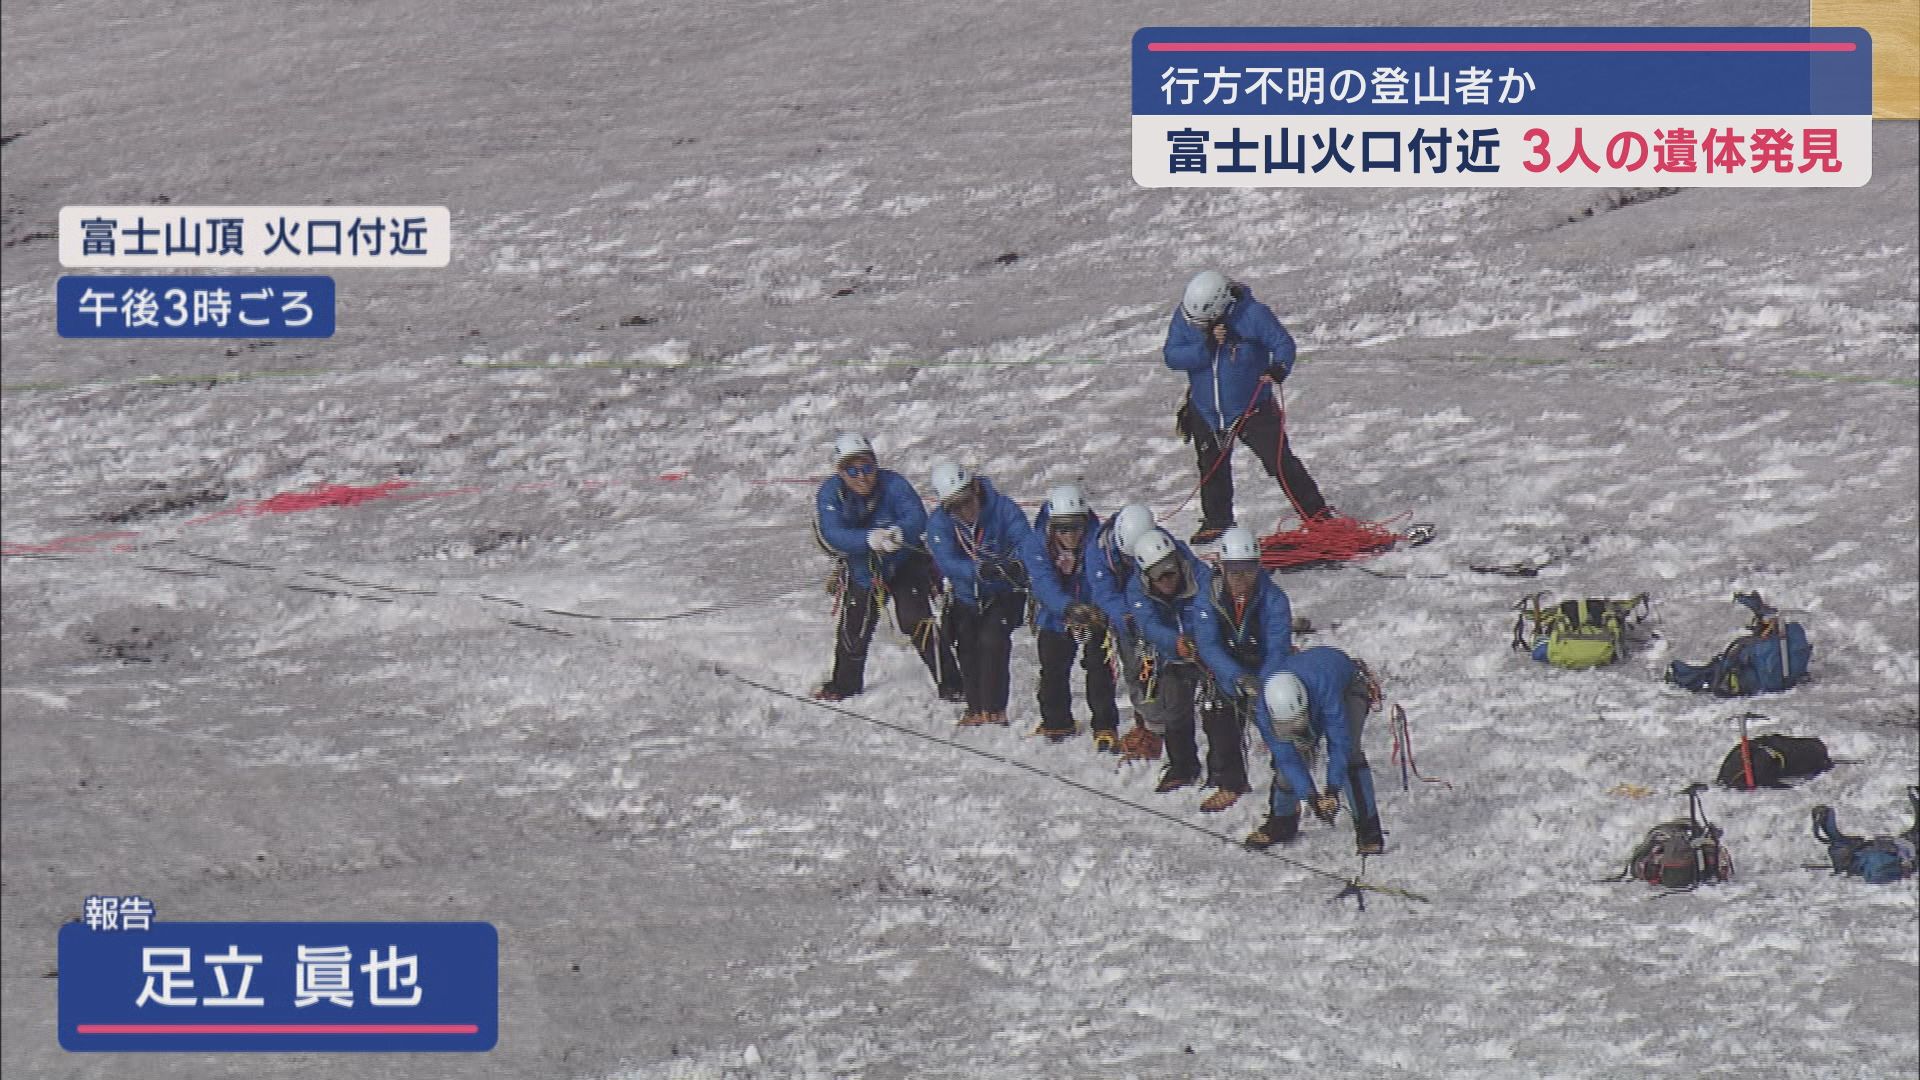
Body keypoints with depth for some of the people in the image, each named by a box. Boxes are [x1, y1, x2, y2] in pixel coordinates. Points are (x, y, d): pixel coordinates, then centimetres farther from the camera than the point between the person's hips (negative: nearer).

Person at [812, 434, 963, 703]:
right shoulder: (829, 495, -19)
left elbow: (917, 518, -34)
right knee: (853, 628, 6)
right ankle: (845, 683, 33)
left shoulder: (893, 484, -23)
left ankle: (948, 683, -9)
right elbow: (831, 536, -33)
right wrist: (871, 539, -49)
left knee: (916, 620, -17)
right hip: (861, 569, 2)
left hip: (904, 563, -2)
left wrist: (898, 534, -57)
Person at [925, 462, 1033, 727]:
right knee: (967, 648, 4)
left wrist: (1016, 564, -51)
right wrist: (980, 570, -47)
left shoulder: (1003, 509, -20)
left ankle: (995, 708, -12)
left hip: (1004, 593, -3)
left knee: (992, 639, -20)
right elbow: (946, 562, -29)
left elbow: (1025, 543, -28)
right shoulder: (939, 523, -16)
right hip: (966, 595, 3)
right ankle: (976, 708, 24)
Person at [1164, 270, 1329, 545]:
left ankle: (1317, 516, 0)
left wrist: (1279, 367, -33)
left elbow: (1283, 343, -12)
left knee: (1280, 463, -9)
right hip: (1206, 410, 4)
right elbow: (1172, 357, -15)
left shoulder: (1252, 314, -19)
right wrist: (1206, 346, -30)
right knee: (1213, 469, 16)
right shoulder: (1185, 317, -10)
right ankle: (1217, 523, 35)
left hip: (1252, 407, -4)